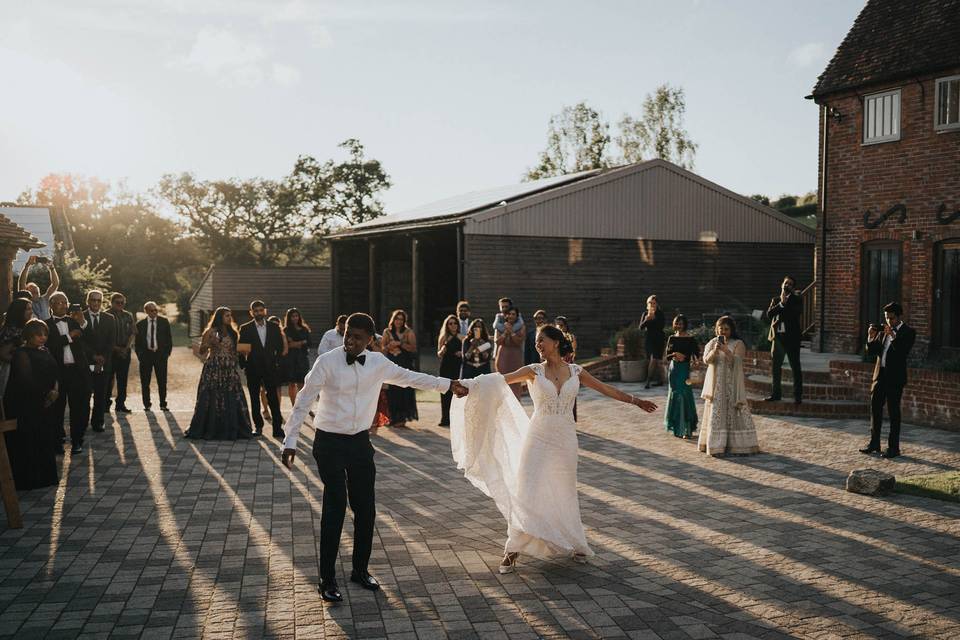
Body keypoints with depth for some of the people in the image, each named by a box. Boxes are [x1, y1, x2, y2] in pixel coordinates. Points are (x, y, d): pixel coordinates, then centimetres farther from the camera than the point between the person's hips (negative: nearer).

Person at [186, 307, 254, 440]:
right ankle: (210, 430, 5)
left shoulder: (232, 333, 14)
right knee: (212, 399, -3)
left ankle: (231, 429, 7)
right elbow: (201, 351, -1)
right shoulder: (211, 332, 0)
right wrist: (209, 344, -19)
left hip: (230, 370, 4)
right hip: (214, 369, -4)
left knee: (232, 400, 0)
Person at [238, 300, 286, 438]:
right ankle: (258, 426, 15)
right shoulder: (245, 328, 1)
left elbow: (280, 345, 10)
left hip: (270, 368, 0)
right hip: (253, 369, 0)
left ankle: (277, 429, -4)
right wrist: (243, 365, -1)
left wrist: (276, 361, 4)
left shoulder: (274, 327, 5)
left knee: (273, 398, -5)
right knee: (255, 399, 6)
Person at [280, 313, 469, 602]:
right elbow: (303, 401, -13)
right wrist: (290, 441, -17)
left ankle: (360, 570, 27)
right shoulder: (327, 362, -13)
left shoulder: (378, 363, 0)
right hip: (330, 443, -4)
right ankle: (327, 580, 6)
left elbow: (410, 377, 13)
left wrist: (449, 384, 16)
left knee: (366, 508, 8)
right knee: (335, 508, -6)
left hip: (360, 442, 4)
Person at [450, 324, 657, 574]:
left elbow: (607, 390, 10)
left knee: (564, 493, 12)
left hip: (565, 440, 2)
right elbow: (500, 380, -14)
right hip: (538, 438, -2)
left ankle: (573, 544, 29)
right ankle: (513, 550, 2)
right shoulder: (534, 371, -3)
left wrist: (636, 401, 13)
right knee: (526, 492, -5)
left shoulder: (575, 372, 2)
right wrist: (467, 384, -26)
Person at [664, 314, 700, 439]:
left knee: (685, 396, -7)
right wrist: (674, 354, -13)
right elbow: (667, 356, 7)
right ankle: (677, 428, 16)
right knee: (674, 395, 6)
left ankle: (688, 429, -4)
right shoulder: (671, 338, 9)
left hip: (685, 369, -4)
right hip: (674, 369, 4)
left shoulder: (690, 339, -3)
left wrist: (684, 356, -18)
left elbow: (696, 355, -5)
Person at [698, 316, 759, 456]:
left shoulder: (738, 344, 1)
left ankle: (738, 445, 1)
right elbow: (706, 359, -4)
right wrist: (714, 350, -23)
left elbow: (737, 361, -12)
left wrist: (725, 350, -26)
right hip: (716, 384, 2)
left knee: (734, 412, -4)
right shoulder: (712, 343, 9)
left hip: (732, 384, -2)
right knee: (716, 413, 1)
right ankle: (716, 444, 4)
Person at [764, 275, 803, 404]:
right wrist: (781, 304, -11)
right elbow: (769, 314, -2)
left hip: (792, 337, -4)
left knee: (795, 366, -3)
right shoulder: (775, 300, 13)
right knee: (775, 366, 9)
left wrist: (787, 301, -9)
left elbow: (797, 312, -15)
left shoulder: (797, 299, 3)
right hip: (777, 336, 4)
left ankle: (798, 395, 1)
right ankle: (776, 393, 18)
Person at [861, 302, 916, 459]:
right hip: (880, 375, 6)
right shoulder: (883, 331, 11)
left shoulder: (908, 332, -5)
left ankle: (893, 447, 6)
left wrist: (893, 335, -24)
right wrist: (871, 337, -6)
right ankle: (874, 443, 21)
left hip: (895, 377, -6)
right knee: (875, 409, 10)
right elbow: (871, 352, 9)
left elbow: (903, 352, -20)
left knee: (893, 412, -1)